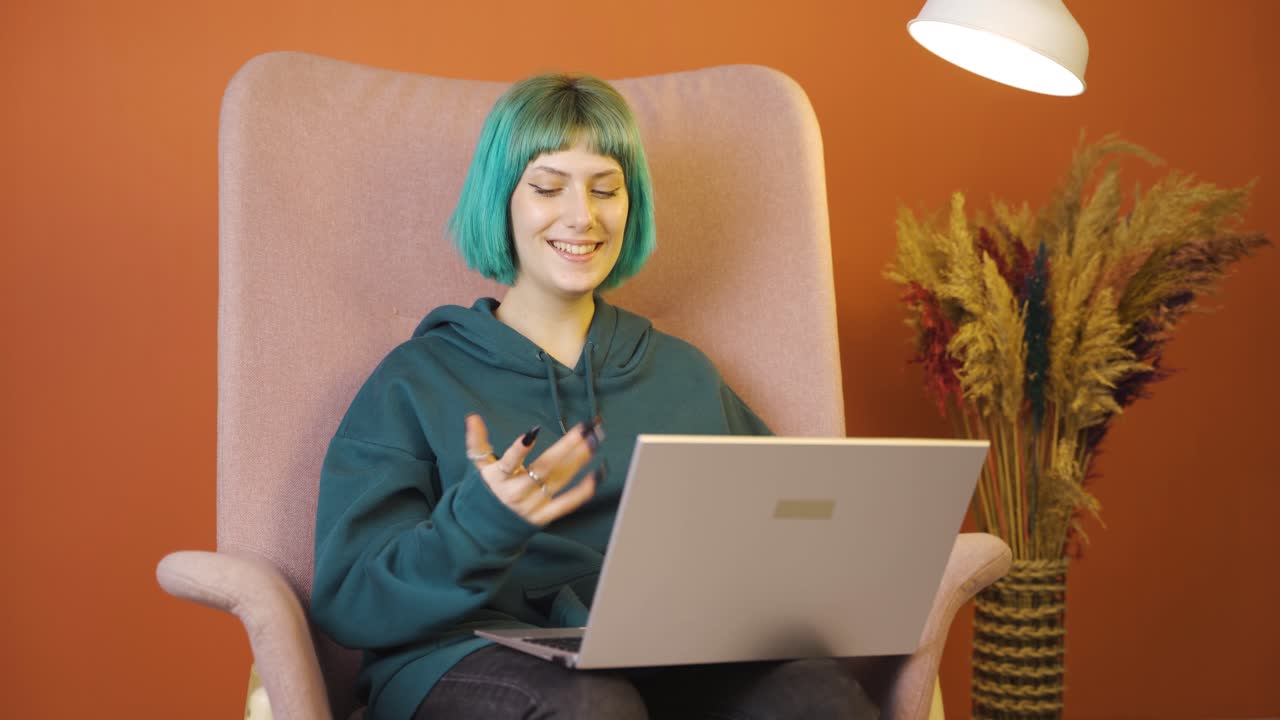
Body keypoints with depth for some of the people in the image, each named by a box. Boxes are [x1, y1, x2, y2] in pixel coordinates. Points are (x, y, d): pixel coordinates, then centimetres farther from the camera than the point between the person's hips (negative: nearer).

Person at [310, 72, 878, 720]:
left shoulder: (686, 375, 22)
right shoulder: (417, 381, 9)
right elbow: (347, 602, -2)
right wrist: (480, 521, -22)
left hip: (677, 663, 4)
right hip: (477, 658, -3)